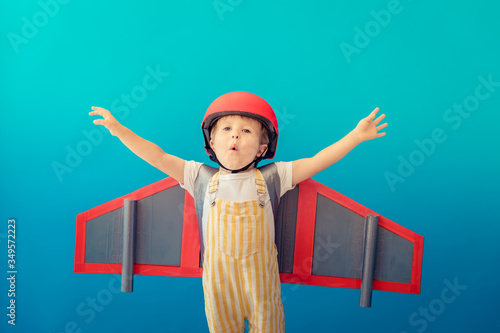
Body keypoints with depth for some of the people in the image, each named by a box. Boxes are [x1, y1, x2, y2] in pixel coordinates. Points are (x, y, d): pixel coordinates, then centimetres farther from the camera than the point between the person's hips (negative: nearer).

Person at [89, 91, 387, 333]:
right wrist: (119, 129, -10)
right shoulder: (201, 177, -6)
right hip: (217, 275, 1)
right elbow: (158, 157, -7)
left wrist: (356, 136, -17)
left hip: (260, 272, 0)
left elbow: (317, 161, -11)